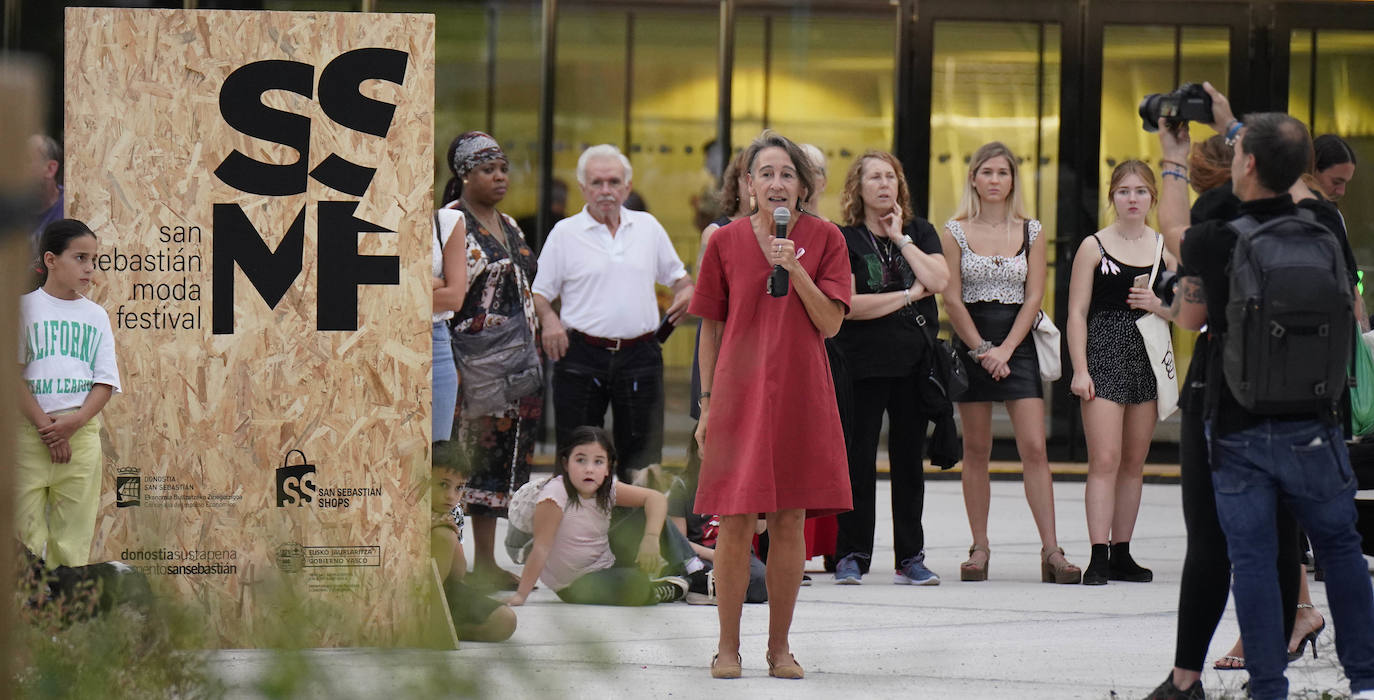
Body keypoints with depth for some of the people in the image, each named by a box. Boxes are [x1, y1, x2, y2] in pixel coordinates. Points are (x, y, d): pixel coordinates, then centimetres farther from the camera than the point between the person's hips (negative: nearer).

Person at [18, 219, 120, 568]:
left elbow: (106, 382, 7)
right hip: (29, 430, -3)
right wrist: (44, 424, -12)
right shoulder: (26, 307, 2)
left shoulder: (96, 315, 12)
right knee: (27, 526, -5)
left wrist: (73, 423, -9)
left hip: (82, 432, 3)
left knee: (74, 533, 1)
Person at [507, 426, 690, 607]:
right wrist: (520, 596, -31)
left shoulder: (607, 489, -9)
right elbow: (541, 548, -28)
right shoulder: (555, 494, -26)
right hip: (575, 586, -6)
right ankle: (656, 592, 4)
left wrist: (651, 538, -25)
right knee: (636, 589, -30)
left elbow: (656, 498, -9)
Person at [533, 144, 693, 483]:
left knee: (642, 455, 2)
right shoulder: (565, 233, 4)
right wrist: (549, 320, -15)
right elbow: (540, 292, 6)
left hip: (640, 356, 2)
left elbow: (676, 274, 22)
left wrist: (685, 291, -1)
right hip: (581, 356, -2)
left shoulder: (648, 227, 11)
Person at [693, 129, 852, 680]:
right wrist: (707, 402, 5)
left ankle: (779, 646, 14)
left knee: (789, 523, 3)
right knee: (734, 523, -3)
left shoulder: (823, 238, 2)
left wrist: (794, 267, -14)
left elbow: (830, 323, -3)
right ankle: (728, 646, 7)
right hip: (739, 395, 0)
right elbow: (711, 328, 7)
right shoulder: (726, 242, 3)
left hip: (800, 396, 0)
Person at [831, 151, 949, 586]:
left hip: (914, 360, 3)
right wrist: (909, 294, -7)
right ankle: (851, 556, 3)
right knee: (858, 460, -3)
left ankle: (910, 558, 10)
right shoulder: (844, 239, 0)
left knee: (909, 460, 6)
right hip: (863, 364, -3)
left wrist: (901, 239, -6)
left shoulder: (920, 232, 11)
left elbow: (938, 280, -6)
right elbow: (850, 305, -11)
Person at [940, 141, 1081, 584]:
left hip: (1017, 343, 0)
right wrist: (981, 350, -10)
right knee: (976, 451, 2)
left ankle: (1051, 550, -12)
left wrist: (1005, 350, -10)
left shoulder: (1031, 232, 6)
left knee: (1034, 448, -8)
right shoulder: (956, 232, 3)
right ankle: (979, 549, 7)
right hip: (970, 341, 0)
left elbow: (1034, 297, 1)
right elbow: (952, 299, -1)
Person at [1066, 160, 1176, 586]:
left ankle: (1121, 554, 14)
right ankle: (1098, 558, -15)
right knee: (1105, 459, -12)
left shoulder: (1165, 248, 9)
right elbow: (1077, 313, -2)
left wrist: (1158, 306, -8)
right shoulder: (1094, 246, 0)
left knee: (1134, 462, 7)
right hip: (1104, 355, -4)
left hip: (1149, 359, 4)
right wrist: (1080, 370, -11)